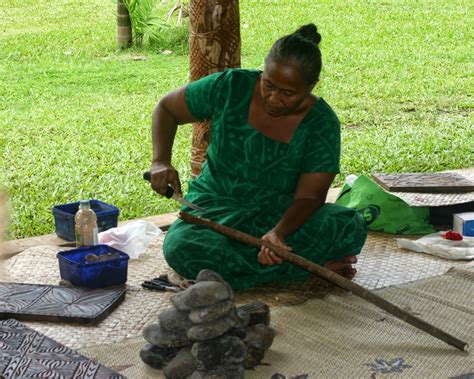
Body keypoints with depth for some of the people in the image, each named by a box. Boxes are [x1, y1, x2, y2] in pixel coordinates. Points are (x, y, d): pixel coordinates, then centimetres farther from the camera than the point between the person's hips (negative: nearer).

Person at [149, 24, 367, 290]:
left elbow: (309, 196, -15)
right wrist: (161, 161, -15)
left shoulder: (322, 125, -11)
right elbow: (167, 109, 3)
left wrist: (279, 232, -36)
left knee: (350, 227, -28)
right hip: (218, 209, 1)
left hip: (284, 216, 0)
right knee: (182, 250, -35)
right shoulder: (231, 88, -11)